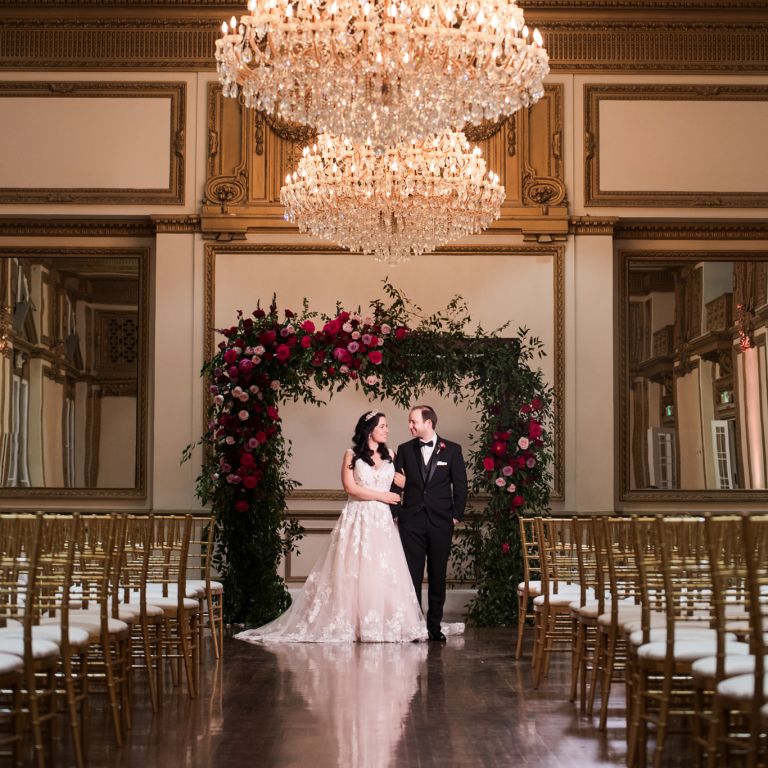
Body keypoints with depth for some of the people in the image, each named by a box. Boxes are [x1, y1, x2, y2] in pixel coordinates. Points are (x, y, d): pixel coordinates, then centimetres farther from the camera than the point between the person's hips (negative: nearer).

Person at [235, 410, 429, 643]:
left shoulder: (389, 456, 13)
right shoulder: (352, 456, 0)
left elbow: (397, 484, 20)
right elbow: (351, 488, -9)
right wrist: (382, 496, -8)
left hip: (383, 522, 4)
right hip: (358, 521, -4)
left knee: (385, 574, 0)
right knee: (353, 573, -4)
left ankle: (387, 625, 5)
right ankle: (348, 624, 1)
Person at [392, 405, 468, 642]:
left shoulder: (452, 450, 3)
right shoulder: (405, 450, 6)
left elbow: (460, 485, 4)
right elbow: (395, 484, 8)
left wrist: (456, 515, -1)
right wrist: (393, 514, 1)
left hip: (440, 522, 0)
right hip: (411, 521, 1)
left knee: (438, 576, 5)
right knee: (412, 575, 0)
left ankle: (435, 626, 13)